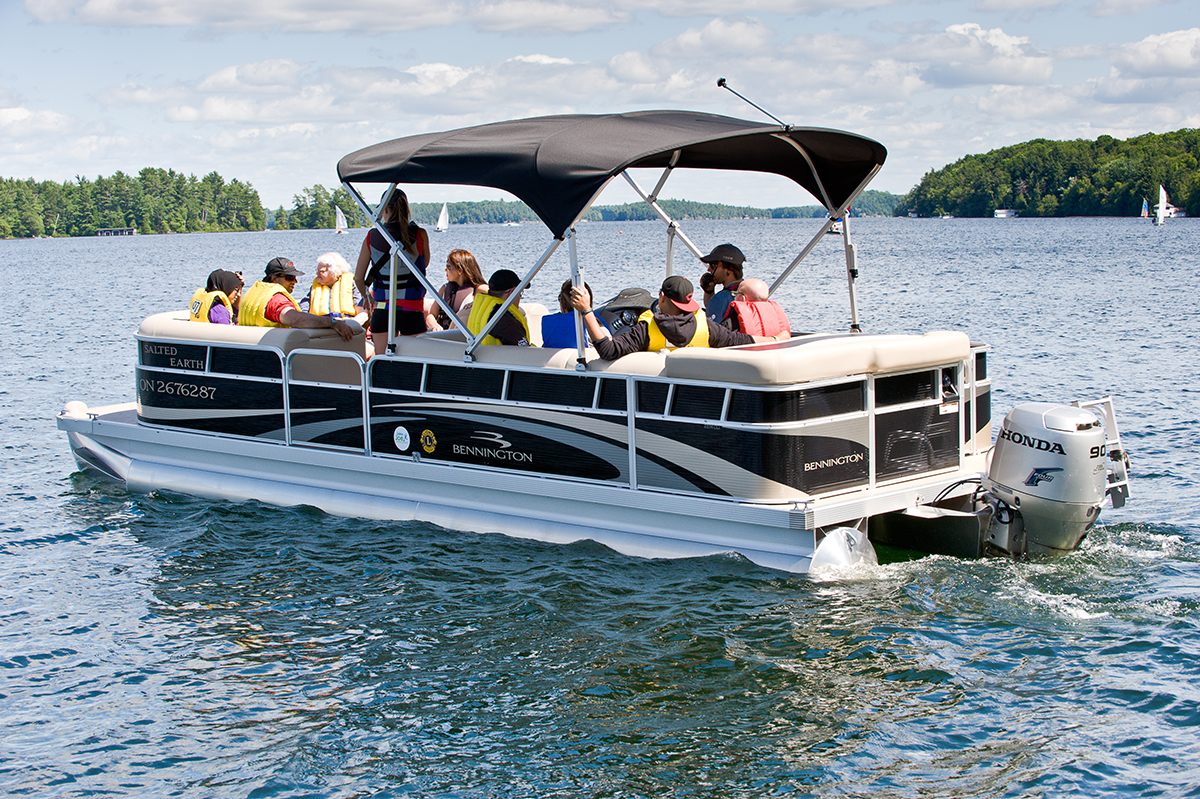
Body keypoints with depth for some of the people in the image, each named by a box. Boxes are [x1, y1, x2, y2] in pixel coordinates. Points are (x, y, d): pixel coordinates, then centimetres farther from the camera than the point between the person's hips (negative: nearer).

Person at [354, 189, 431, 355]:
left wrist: (367, 297, 25)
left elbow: (358, 278, 6)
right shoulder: (419, 235, -6)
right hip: (412, 310, -2)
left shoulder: (372, 237, 0)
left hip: (382, 308, 2)